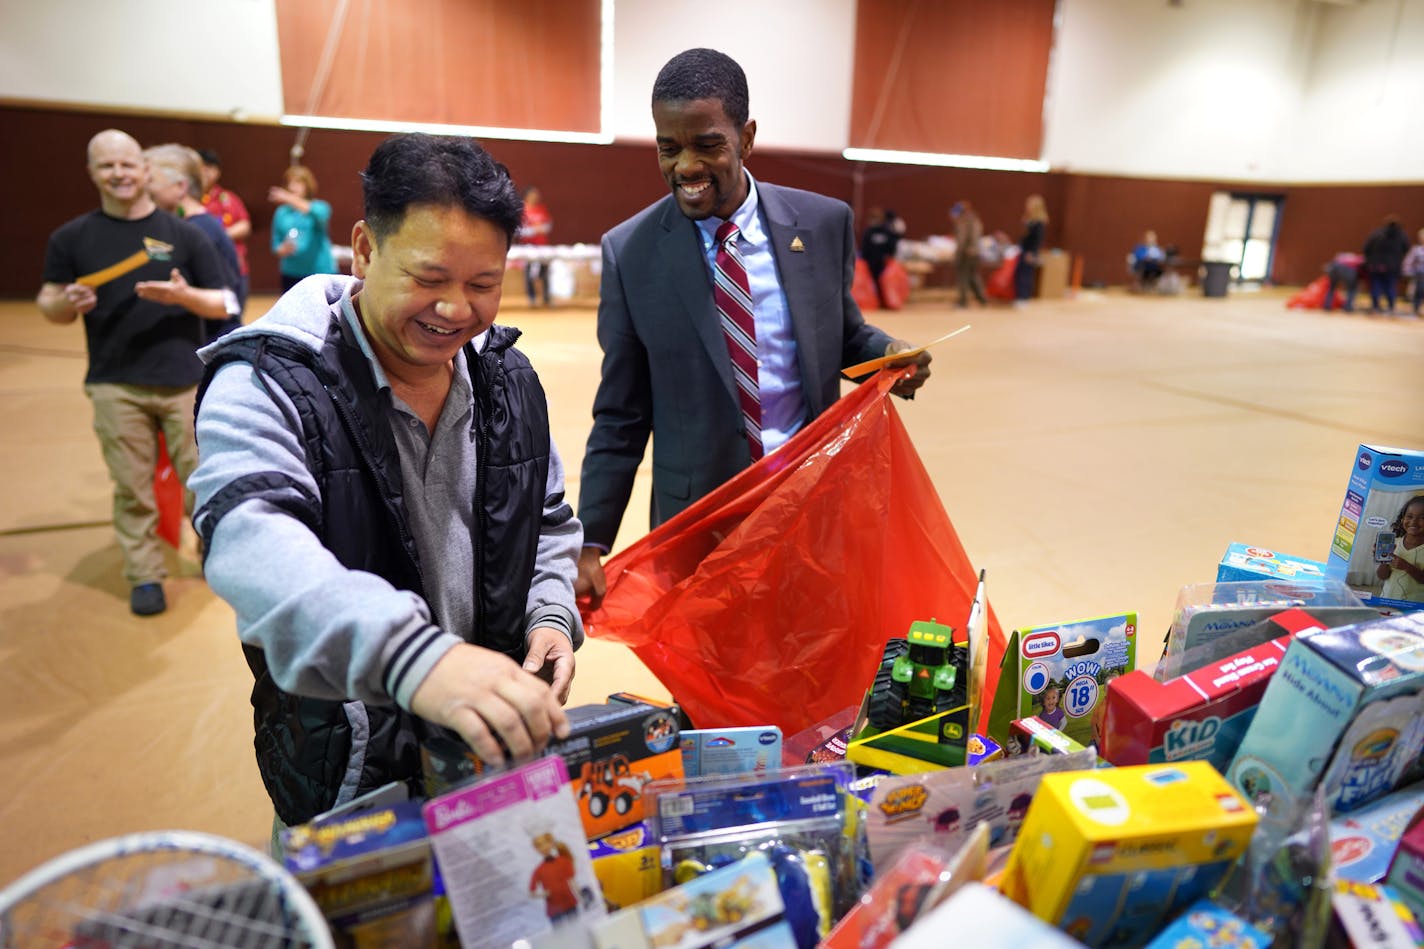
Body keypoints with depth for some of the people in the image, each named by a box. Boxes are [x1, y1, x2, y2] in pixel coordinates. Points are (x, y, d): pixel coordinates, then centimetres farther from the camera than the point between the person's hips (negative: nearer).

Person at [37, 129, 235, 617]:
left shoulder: (184, 234, 3)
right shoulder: (71, 238, 5)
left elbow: (224, 305, 3)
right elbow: (48, 305, 9)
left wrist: (185, 295, -17)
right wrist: (67, 303, -14)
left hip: (185, 380, 0)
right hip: (115, 386, 1)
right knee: (132, 489, 6)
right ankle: (145, 577, 18)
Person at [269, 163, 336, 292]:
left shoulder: (320, 207, 2)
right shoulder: (281, 212, 9)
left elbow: (317, 214, -23)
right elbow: (276, 245, 12)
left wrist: (291, 200, -35)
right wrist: (283, 250, -11)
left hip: (321, 272, -3)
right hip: (291, 274, 3)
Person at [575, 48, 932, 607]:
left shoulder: (824, 224, -3)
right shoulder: (629, 252, -6)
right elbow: (620, 418, -2)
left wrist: (888, 352, -11)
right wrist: (592, 543, -7)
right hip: (697, 510, -1)